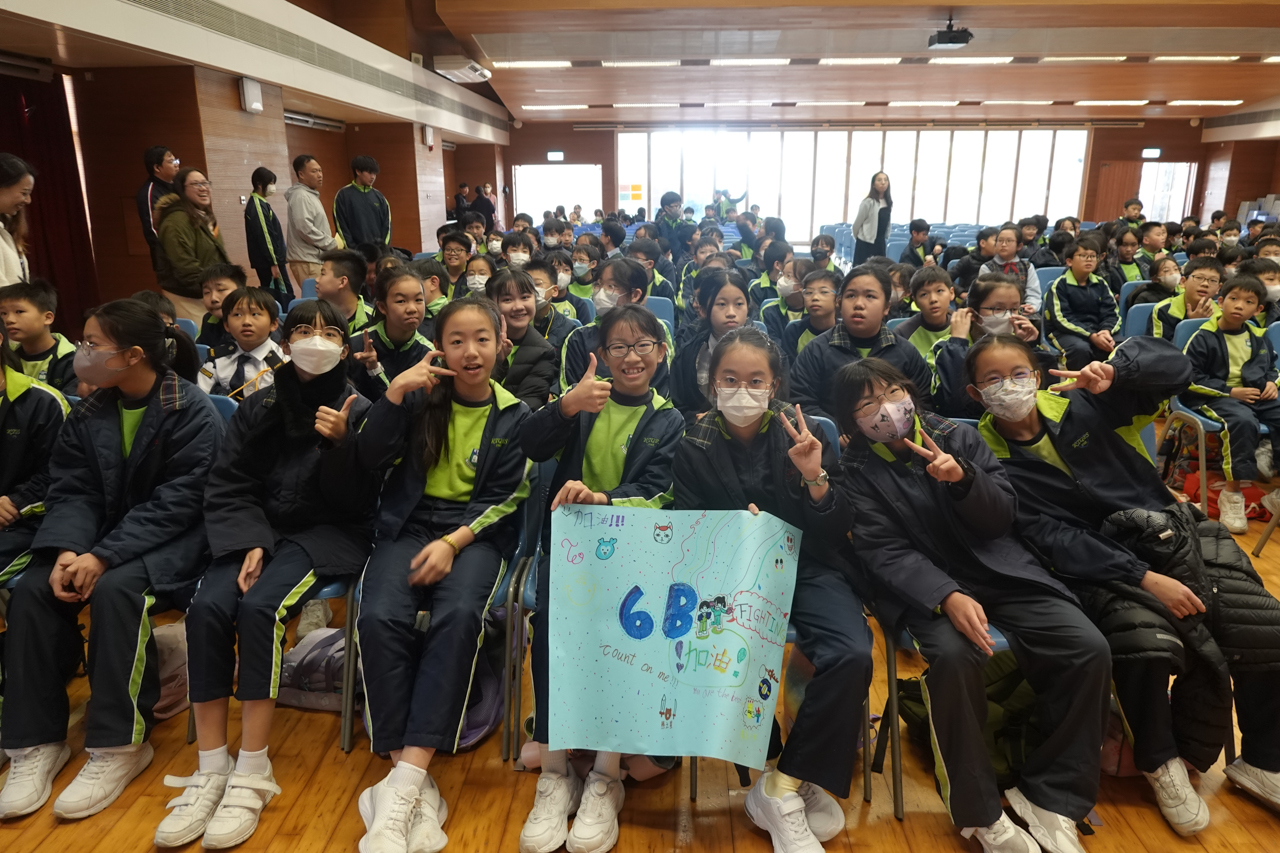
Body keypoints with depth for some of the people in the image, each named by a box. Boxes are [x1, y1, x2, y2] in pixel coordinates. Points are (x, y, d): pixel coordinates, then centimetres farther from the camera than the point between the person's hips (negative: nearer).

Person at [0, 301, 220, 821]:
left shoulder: (192, 413, -14)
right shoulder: (88, 415, 7)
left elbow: (175, 503, -19)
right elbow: (72, 491, 2)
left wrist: (104, 556, -26)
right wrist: (68, 549, -19)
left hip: (172, 539, -6)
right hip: (103, 538, 6)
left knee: (116, 589, -33)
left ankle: (118, 745, -19)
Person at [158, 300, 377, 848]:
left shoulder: (358, 411, -1)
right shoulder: (258, 408, 7)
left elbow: (357, 504, -5)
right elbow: (227, 489, 6)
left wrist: (340, 444, -20)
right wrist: (250, 542, -11)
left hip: (327, 535, -3)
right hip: (258, 530, 3)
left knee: (259, 606, -30)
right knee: (207, 607, -25)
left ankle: (253, 774, -20)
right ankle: (211, 772, -15)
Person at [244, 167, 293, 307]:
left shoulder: (257, 203, 17)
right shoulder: (258, 206, -13)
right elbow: (264, 236, -19)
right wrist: (273, 262, -20)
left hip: (266, 261, 10)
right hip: (268, 261, -10)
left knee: (271, 296, 10)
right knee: (286, 296, -10)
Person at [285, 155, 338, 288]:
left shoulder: (311, 195, 20)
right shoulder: (300, 196, -11)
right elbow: (306, 229, -21)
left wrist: (331, 244, 12)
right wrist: (332, 245, -14)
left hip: (315, 259, 10)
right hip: (307, 262, -10)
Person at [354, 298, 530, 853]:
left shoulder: (514, 416, 5)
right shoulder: (420, 398, 8)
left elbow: (503, 499, -1)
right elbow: (371, 461, -1)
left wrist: (453, 542, -17)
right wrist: (394, 391, -13)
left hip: (476, 533, -1)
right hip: (408, 525, 2)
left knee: (459, 615, -33)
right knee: (379, 616, -29)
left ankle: (401, 786, -30)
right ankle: (416, 785, -24)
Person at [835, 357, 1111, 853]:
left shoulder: (960, 438, 7)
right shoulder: (858, 472, 0)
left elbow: (1003, 518, 4)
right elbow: (885, 552, -11)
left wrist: (962, 478, -18)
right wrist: (949, 597, -27)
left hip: (1003, 574, 4)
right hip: (924, 588, -3)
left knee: (1089, 650, -17)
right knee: (952, 657, -34)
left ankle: (1050, 798, -3)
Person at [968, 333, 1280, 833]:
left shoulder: (1080, 405, 3)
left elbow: (1174, 366, 2)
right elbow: (1053, 538, -13)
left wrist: (1116, 370, -19)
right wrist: (1144, 579, -21)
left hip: (1174, 534, 4)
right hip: (1102, 567, -4)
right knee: (1147, 643, -31)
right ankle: (1160, 763, -1)